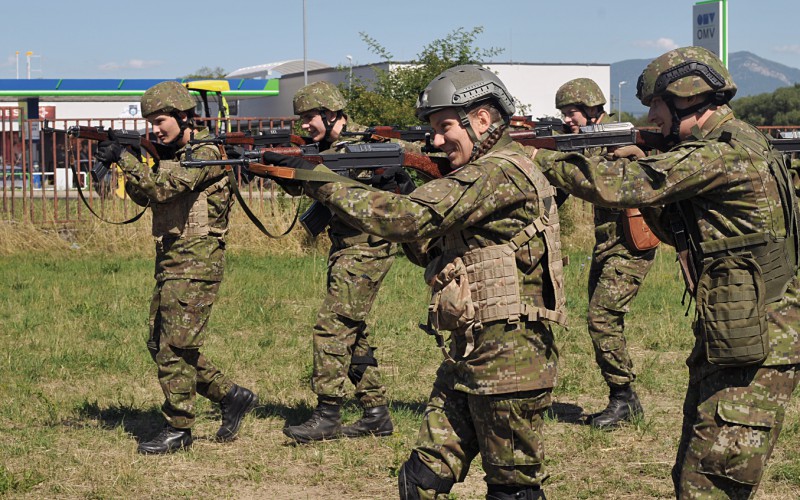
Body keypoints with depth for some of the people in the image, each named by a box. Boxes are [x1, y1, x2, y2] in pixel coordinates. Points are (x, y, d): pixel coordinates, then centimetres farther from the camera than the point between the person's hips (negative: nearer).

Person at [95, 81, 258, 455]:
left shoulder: (206, 154, -13)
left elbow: (163, 188, -25)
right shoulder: (170, 153, 15)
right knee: (160, 344, 11)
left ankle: (178, 429, 1)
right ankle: (231, 397, 20)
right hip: (170, 260, 10)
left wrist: (124, 158, -24)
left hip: (196, 261, -10)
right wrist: (126, 165, -2)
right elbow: (143, 196, 15)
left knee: (175, 347, -8)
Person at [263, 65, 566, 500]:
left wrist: (317, 179, -17)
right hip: (465, 355, 10)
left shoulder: (502, 173, -16)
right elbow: (434, 253, 21)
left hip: (507, 360, -10)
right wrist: (390, 189, 6)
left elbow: (409, 218, -22)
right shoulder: (480, 174, 17)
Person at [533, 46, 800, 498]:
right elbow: (682, 232, 23)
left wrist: (543, 159, -6)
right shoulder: (724, 146, 15)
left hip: (759, 347, -10)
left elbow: (622, 187, -20)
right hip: (724, 342, 10)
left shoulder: (724, 151, -17)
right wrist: (637, 166, 8)